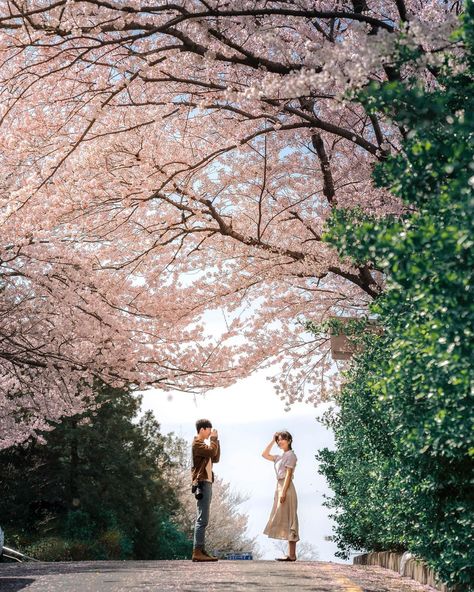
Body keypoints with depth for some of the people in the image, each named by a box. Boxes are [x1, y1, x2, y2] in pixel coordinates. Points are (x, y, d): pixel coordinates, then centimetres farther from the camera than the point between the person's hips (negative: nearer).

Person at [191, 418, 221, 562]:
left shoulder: (203, 445, 24)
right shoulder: (197, 444, -7)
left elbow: (215, 458, 21)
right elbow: (212, 451, -22)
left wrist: (216, 441, 15)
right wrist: (214, 439, -7)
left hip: (207, 483, 10)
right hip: (202, 484, -10)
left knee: (202, 519, 8)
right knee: (202, 519, -14)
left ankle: (201, 550, 10)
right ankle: (197, 552, -17)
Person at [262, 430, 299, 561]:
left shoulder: (290, 455, -6)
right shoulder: (280, 456, 19)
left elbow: (288, 474, -14)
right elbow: (265, 454, 24)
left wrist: (283, 492, -20)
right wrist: (272, 441, 17)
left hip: (286, 488, -9)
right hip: (280, 487, 9)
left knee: (288, 520, -10)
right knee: (283, 521, 7)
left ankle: (292, 555, -11)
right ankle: (291, 554, 8)